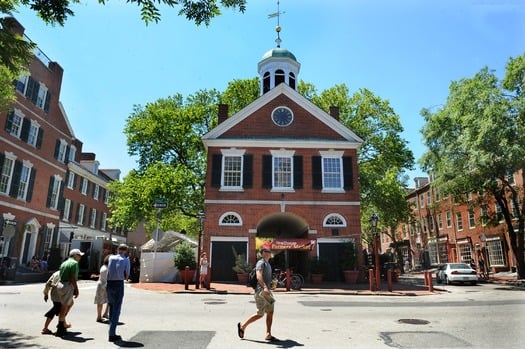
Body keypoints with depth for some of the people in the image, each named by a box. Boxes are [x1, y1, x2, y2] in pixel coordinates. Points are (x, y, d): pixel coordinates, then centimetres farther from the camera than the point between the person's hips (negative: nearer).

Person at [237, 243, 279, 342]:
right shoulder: (261, 263, -12)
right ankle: (242, 326, 8)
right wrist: (265, 287, -40)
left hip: (266, 291, 9)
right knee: (260, 314, -5)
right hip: (261, 291, -9)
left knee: (270, 312, 5)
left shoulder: (267, 264, 19)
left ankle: (268, 335, 10)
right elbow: (259, 276, -28)